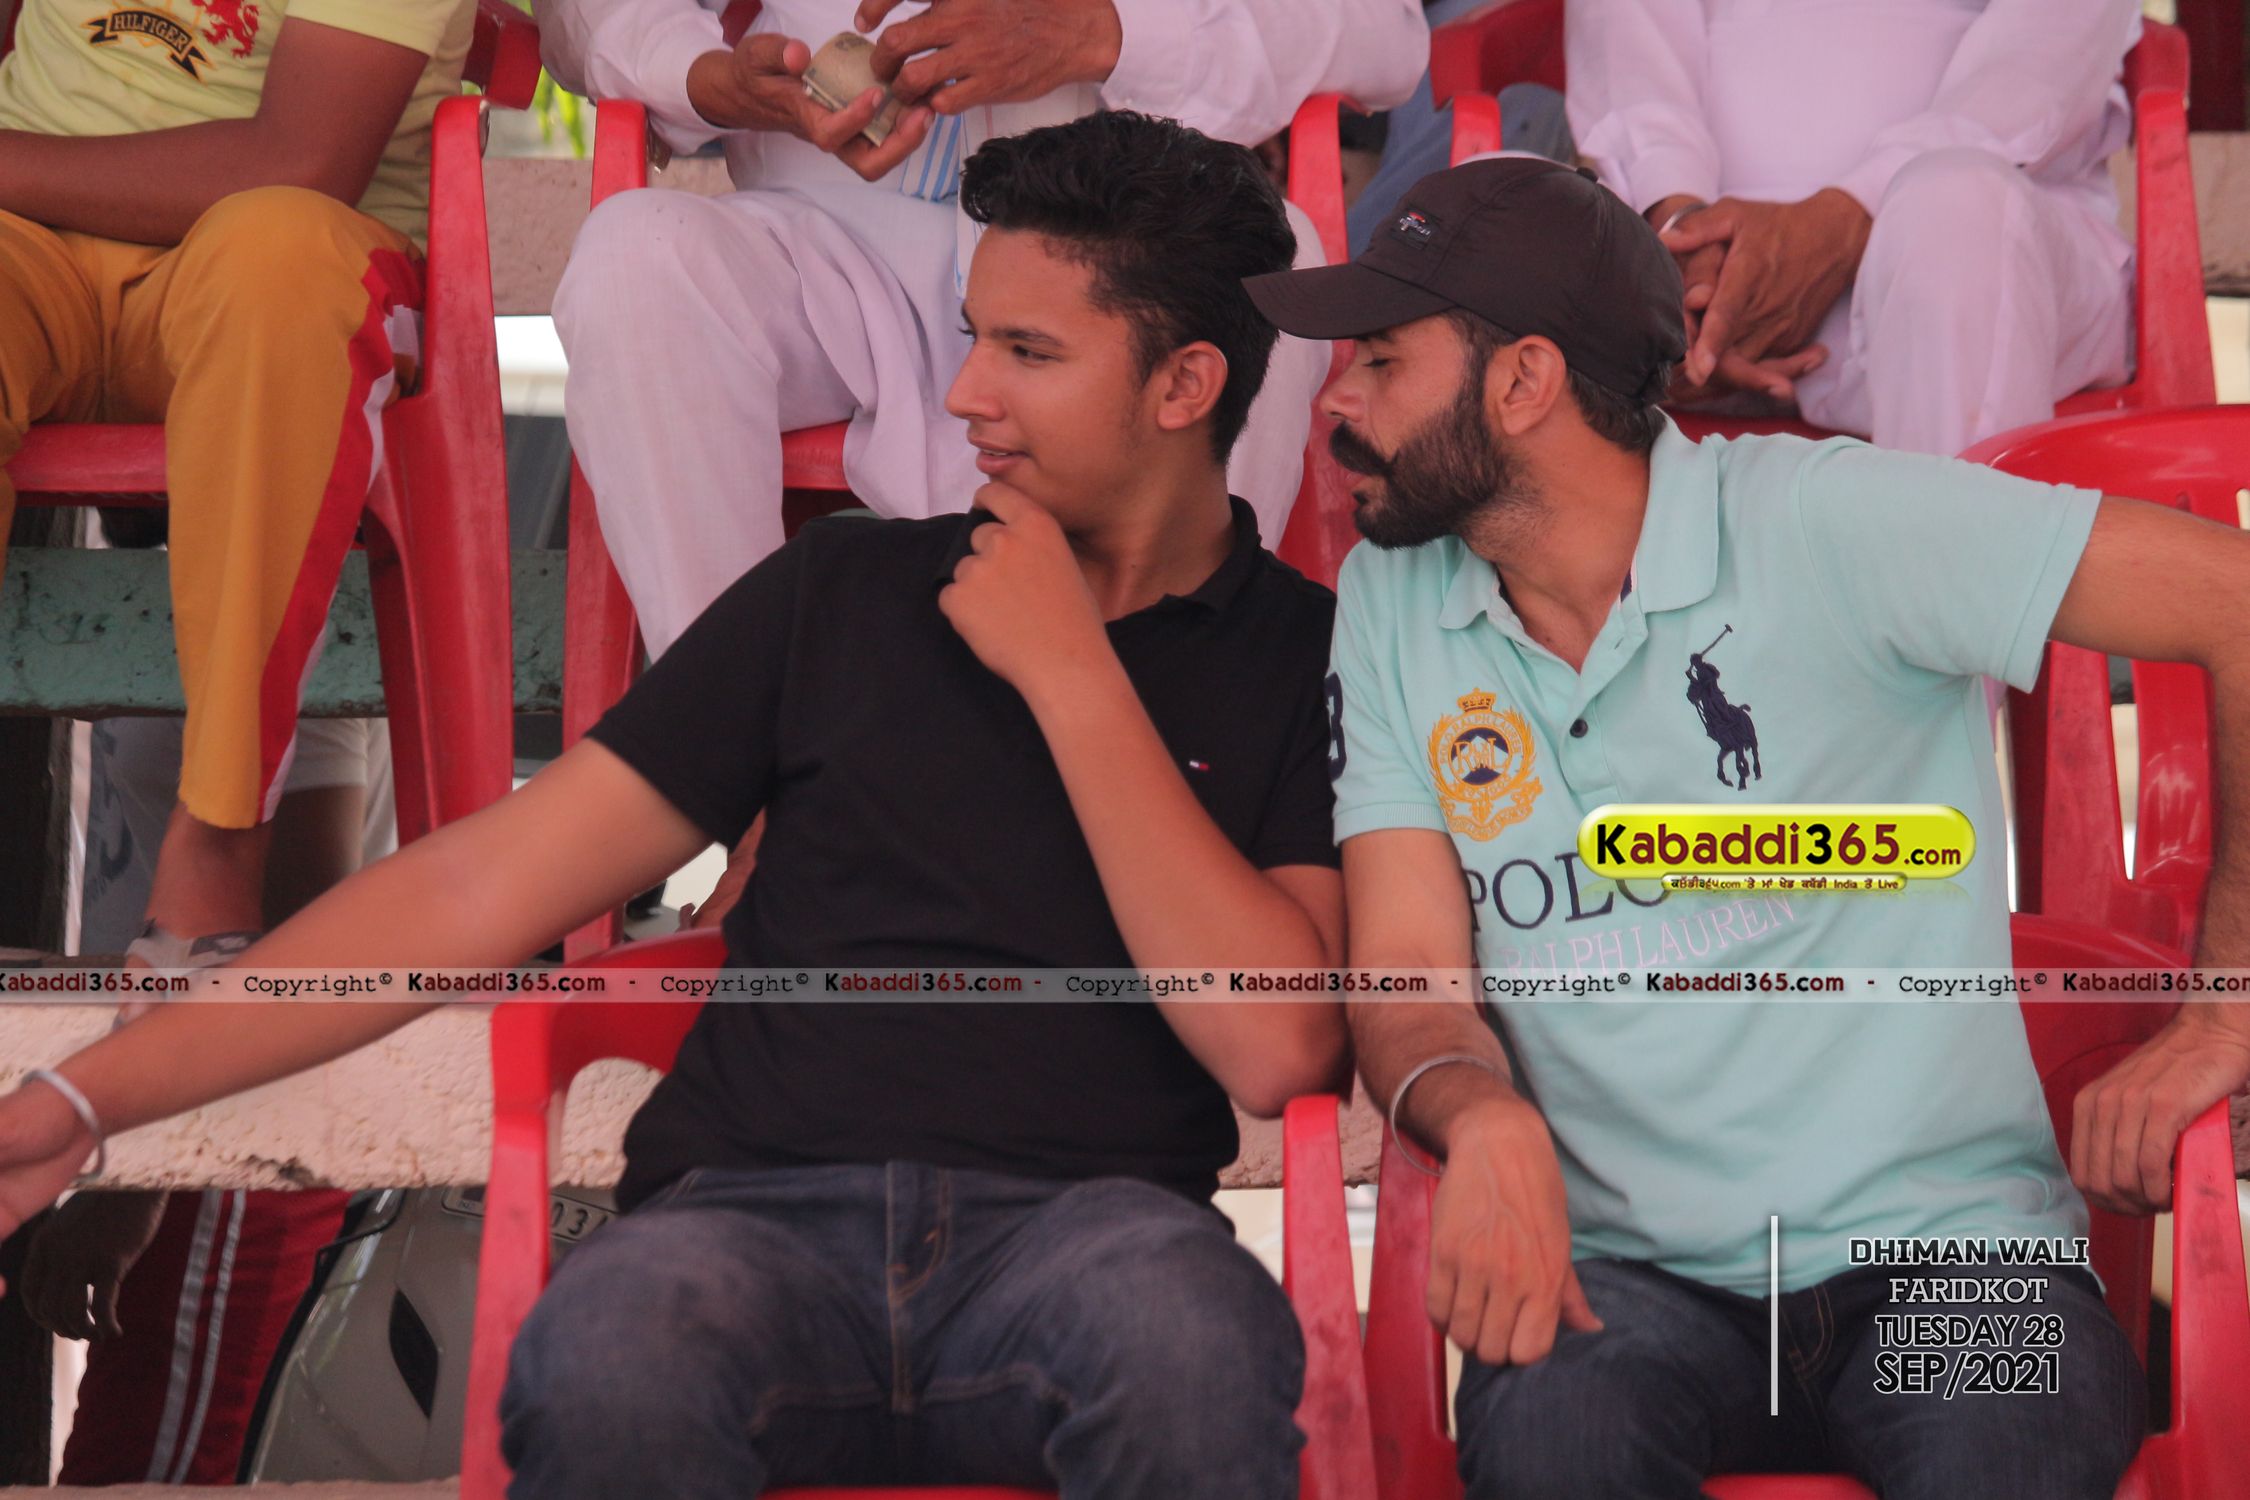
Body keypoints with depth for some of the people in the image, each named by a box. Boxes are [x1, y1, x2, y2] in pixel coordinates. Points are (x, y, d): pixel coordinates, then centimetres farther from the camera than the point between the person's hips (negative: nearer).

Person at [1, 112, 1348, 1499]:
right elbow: (484, 887, 11)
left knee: (1182, 1316, -38)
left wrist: (1071, 674, -2)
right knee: (611, 1343, -35)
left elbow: (1274, 1045, -6)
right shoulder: (842, 591, 16)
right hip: (764, 1218, 2)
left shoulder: (1307, 655, 11)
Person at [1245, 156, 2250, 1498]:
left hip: (1940, 1237, -2)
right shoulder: (1389, 602, 8)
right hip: (1625, 1271, 2)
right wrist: (1485, 1121, -21)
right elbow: (1408, 975, 3)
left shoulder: (1829, 523, -7)